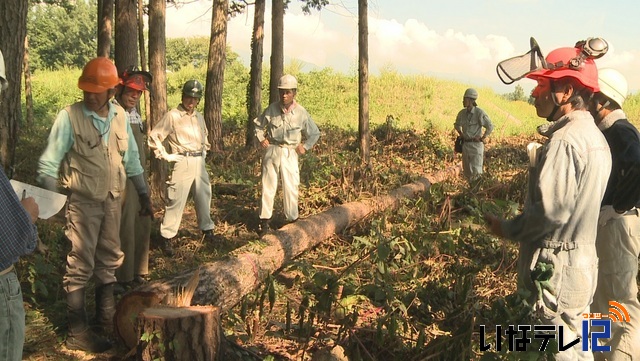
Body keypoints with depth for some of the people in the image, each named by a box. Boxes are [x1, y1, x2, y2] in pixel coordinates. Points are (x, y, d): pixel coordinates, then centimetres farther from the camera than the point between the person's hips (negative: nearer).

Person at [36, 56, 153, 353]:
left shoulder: (120, 115, 1)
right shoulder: (69, 116, -14)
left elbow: (131, 159, 12)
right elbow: (49, 163, -11)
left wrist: (143, 194, 14)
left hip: (113, 200, 6)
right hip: (83, 202, -5)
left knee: (109, 260, 15)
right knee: (80, 265, -1)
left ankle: (105, 318, 31)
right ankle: (77, 332, 10)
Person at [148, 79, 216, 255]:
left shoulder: (199, 116, 13)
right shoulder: (172, 116, -8)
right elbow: (154, 137, -8)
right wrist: (166, 155, -9)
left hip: (199, 161, 7)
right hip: (182, 162, -7)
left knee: (204, 197, 14)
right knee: (176, 201, -7)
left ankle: (207, 230, 27)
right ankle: (167, 237, 1)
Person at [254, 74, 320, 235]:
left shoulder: (301, 113, -6)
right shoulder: (272, 108, -4)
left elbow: (315, 134, 7)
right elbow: (258, 124, 13)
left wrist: (305, 147, -2)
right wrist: (261, 139, 0)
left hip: (289, 153, -1)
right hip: (271, 150, 1)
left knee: (291, 187, 1)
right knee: (268, 185, 5)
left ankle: (292, 219, 14)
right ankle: (265, 219, 13)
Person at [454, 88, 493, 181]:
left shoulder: (479, 113, -16)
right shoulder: (462, 113, 1)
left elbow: (490, 127, -10)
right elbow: (457, 125, 21)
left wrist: (483, 138, -9)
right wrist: (461, 135, 9)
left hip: (476, 144, -5)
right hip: (465, 144, 6)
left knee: (476, 172, -8)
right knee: (466, 171, 11)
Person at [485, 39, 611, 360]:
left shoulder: (564, 140, -21)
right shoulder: (594, 135, 10)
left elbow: (551, 211, -25)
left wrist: (509, 229, -10)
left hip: (558, 269, -9)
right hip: (584, 261, 10)